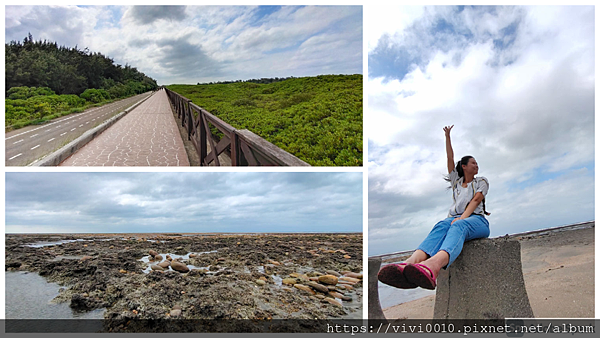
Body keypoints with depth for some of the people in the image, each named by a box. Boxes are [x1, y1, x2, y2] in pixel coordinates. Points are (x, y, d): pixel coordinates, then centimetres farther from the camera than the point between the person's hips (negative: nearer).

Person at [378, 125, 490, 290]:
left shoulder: (481, 181, 21)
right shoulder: (456, 181, 30)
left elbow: (476, 199, 1)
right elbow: (450, 159, 22)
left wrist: (463, 217, -17)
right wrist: (448, 136, 19)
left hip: (476, 219, -2)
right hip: (455, 217, 2)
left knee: (459, 226, -41)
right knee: (441, 226, -37)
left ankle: (432, 265, -77)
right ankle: (411, 262, -71)